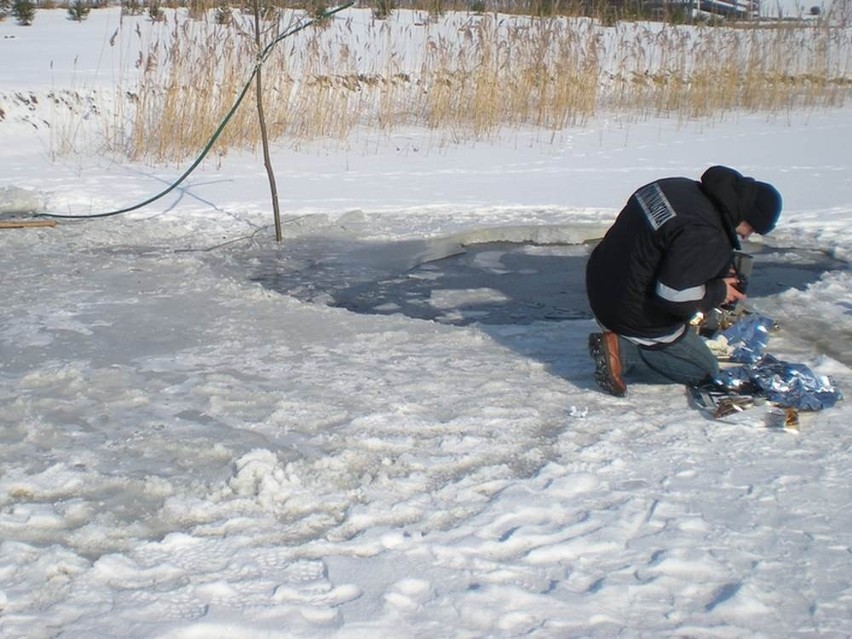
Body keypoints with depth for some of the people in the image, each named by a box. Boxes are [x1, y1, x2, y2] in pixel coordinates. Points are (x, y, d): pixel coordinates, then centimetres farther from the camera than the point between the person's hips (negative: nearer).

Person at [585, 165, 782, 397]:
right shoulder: (704, 236, -28)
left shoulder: (684, 187, 1)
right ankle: (623, 350, -8)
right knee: (705, 370, 8)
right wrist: (719, 292, -12)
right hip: (637, 316, -9)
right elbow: (674, 295, -31)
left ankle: (621, 341, 8)